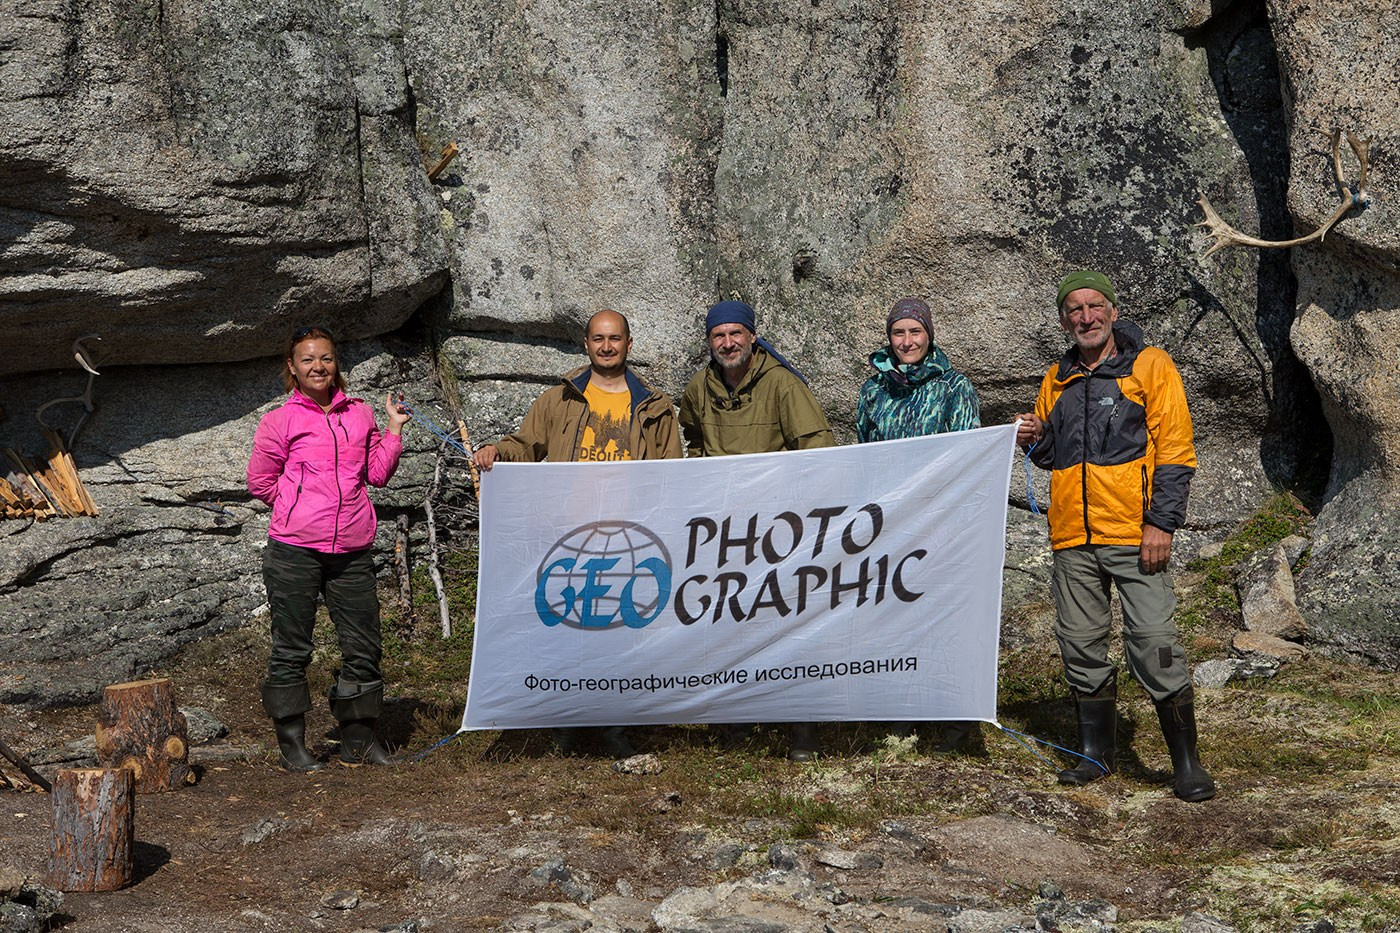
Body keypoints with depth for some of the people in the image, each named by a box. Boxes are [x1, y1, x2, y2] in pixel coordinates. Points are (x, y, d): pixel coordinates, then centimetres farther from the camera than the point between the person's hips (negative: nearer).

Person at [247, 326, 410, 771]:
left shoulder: (360, 414, 12)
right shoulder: (280, 420, 0)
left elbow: (377, 474, 13)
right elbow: (260, 480, 6)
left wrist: (394, 428, 7)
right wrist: (299, 506, 4)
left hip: (351, 550, 4)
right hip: (294, 550, -4)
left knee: (363, 646, 7)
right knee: (292, 649, 3)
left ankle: (358, 739, 20)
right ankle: (291, 743, 14)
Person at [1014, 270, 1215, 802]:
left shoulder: (1149, 365, 1)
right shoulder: (1057, 379, 16)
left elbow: (1174, 449, -4)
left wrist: (1162, 523, -12)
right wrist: (1036, 440, 3)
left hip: (1134, 533, -5)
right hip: (1072, 538, 5)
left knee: (1154, 645, -9)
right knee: (1081, 647, 8)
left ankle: (1186, 762, 3)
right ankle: (1097, 753, 21)